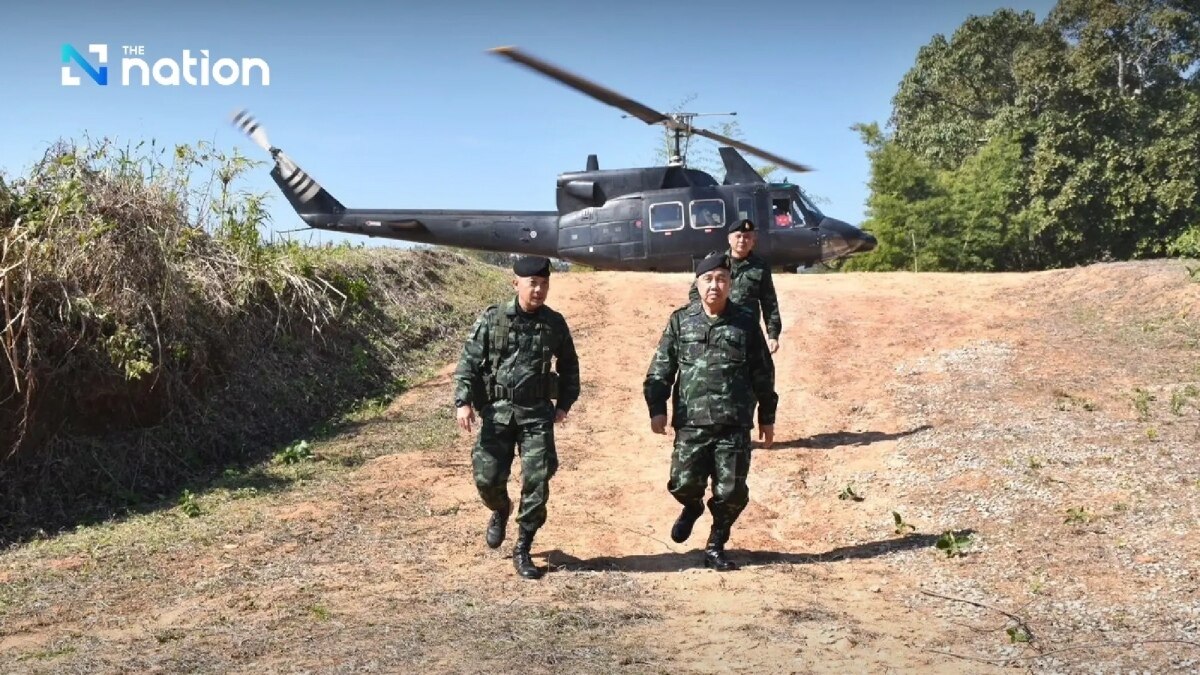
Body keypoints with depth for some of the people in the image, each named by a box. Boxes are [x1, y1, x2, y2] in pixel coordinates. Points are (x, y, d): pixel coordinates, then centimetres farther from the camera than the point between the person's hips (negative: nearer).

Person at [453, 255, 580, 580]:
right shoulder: (492, 320, -3)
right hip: (497, 411, -1)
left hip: (537, 413, 1)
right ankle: (500, 512, 35)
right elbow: (468, 362, -3)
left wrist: (564, 403, 8)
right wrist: (463, 401, -14)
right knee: (487, 478, -2)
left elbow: (569, 366, 15)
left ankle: (522, 550, 10)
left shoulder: (555, 323, 3)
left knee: (537, 482, -4)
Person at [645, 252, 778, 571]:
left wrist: (767, 417, 12)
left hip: (735, 425, 0)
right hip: (691, 423, 0)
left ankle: (715, 547, 22)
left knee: (731, 492, 0)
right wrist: (656, 407, -3)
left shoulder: (746, 322, 4)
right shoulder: (680, 320, 4)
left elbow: (762, 374, 10)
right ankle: (692, 507, 34)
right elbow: (661, 368, 5)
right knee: (683, 484, -3)